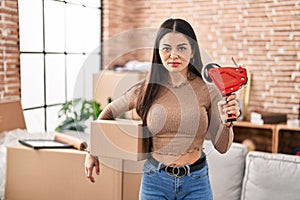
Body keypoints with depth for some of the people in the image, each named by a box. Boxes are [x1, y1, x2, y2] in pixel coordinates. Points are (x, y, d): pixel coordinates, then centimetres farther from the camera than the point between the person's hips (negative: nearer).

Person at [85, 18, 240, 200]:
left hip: (196, 182, 0)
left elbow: (222, 147, -1)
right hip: (155, 181, 1)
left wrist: (226, 122, -20)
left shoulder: (208, 91, -6)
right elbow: (110, 111, 11)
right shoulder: (146, 89, -5)